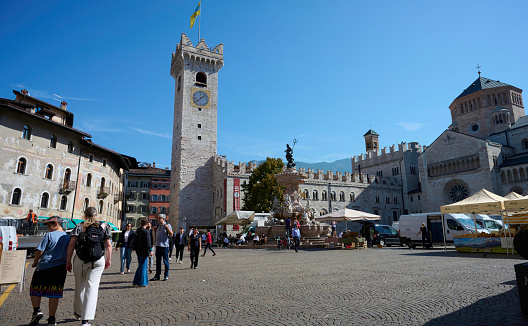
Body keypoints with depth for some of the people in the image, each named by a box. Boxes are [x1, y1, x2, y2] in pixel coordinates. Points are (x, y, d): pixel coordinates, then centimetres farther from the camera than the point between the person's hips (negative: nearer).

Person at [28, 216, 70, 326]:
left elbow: (39, 251, -8)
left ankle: (37, 310, 1)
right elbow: (68, 254, 11)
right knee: (54, 293, 8)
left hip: (44, 267, -4)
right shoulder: (68, 237, 7)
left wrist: (35, 262, 9)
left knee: (35, 290, 16)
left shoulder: (49, 235, -9)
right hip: (60, 268, 4)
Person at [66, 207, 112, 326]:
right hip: (98, 261, -1)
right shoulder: (104, 226, 5)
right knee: (92, 286, 1)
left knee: (80, 286, 17)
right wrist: (108, 260, 11)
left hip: (80, 261, 1)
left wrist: (68, 261, 2)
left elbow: (71, 245, -4)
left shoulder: (79, 227, 3)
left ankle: (78, 313, 35)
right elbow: (108, 245, 2)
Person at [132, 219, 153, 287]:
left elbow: (134, 241, 14)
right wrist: (150, 250, -12)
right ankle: (141, 283, 6)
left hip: (139, 251, 8)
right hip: (144, 251, -8)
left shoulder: (137, 231, 7)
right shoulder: (146, 232, -16)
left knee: (140, 266, 18)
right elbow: (148, 242, -18)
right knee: (143, 267, 0)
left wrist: (136, 249, 22)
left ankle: (135, 282, 23)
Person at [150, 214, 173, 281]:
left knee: (165, 261, 2)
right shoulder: (158, 226, 17)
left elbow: (171, 235, -11)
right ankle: (157, 276, 16)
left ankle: (166, 276, 11)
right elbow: (155, 236, 22)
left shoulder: (167, 225, -2)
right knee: (158, 261, 9)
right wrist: (154, 230, 12)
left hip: (164, 246, -6)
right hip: (158, 245, 6)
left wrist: (167, 228, -19)